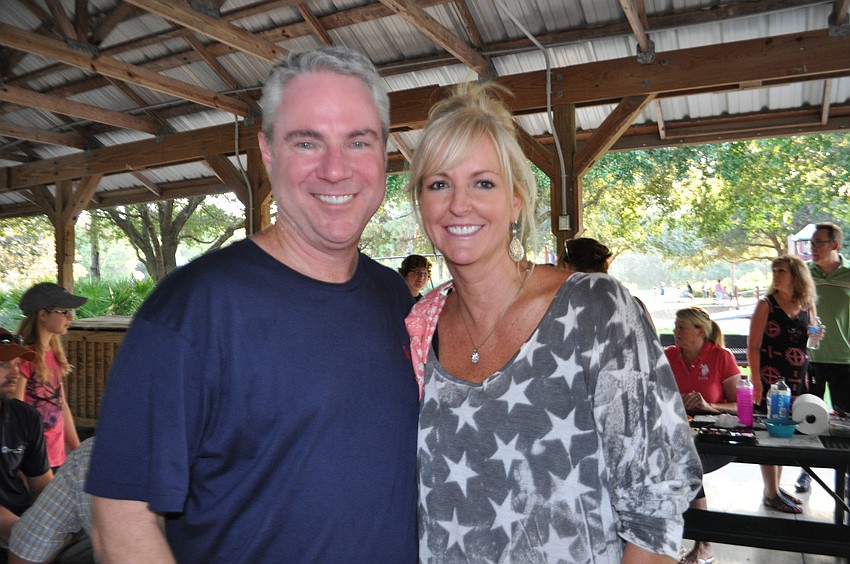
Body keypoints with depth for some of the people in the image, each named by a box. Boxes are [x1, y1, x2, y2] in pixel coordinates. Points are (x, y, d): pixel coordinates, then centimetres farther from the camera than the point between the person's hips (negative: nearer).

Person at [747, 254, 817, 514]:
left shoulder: (808, 305, 7)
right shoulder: (766, 305, -7)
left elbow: (810, 342, 20)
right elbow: (753, 346, -10)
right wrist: (756, 382, -17)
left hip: (798, 378, 5)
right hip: (770, 377, -5)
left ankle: (777, 486, 27)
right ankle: (771, 493, 10)